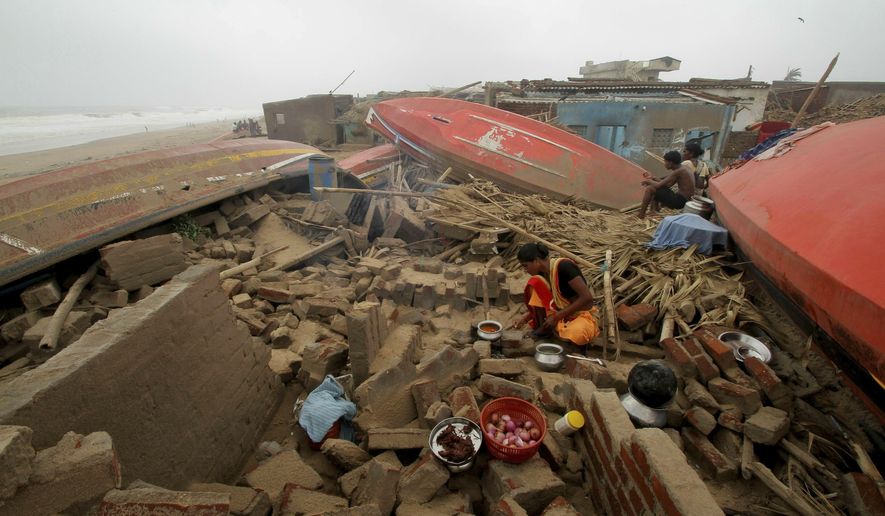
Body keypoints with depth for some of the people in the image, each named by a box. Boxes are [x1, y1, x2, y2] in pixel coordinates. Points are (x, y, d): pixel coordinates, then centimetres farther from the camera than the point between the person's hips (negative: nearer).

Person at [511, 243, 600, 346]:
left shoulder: (564, 266, -24)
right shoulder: (542, 273, -2)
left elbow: (587, 297, -26)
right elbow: (541, 303, 10)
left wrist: (556, 317, -21)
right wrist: (525, 319, -4)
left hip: (585, 314, -6)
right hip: (561, 313, 6)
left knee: (575, 336, -40)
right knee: (534, 283, -12)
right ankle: (543, 327, -5)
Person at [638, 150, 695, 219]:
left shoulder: (678, 172, -19)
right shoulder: (682, 168, 10)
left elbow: (658, 185, -20)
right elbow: (668, 184, 16)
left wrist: (648, 181, -1)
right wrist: (653, 180, 8)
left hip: (680, 201, -10)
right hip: (684, 199, 10)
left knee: (650, 189, -11)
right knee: (655, 188, 18)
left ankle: (641, 215, -2)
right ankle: (654, 211, 12)